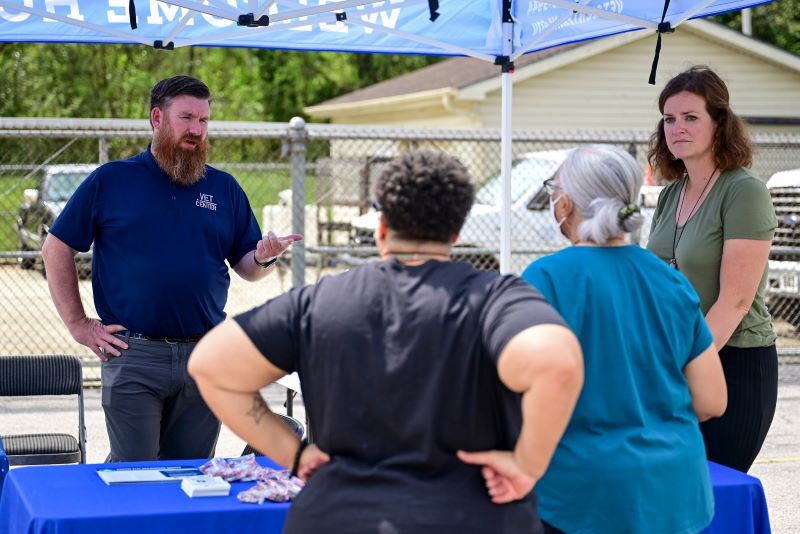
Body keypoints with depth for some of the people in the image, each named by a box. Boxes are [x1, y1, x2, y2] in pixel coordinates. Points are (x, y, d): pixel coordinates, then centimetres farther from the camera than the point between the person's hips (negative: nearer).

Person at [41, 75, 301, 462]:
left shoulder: (224, 188, 11)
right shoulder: (111, 180, 2)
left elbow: (246, 268, 12)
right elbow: (56, 249, 4)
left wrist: (263, 257, -12)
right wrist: (78, 324, -2)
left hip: (206, 357, 3)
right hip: (133, 355, -3)